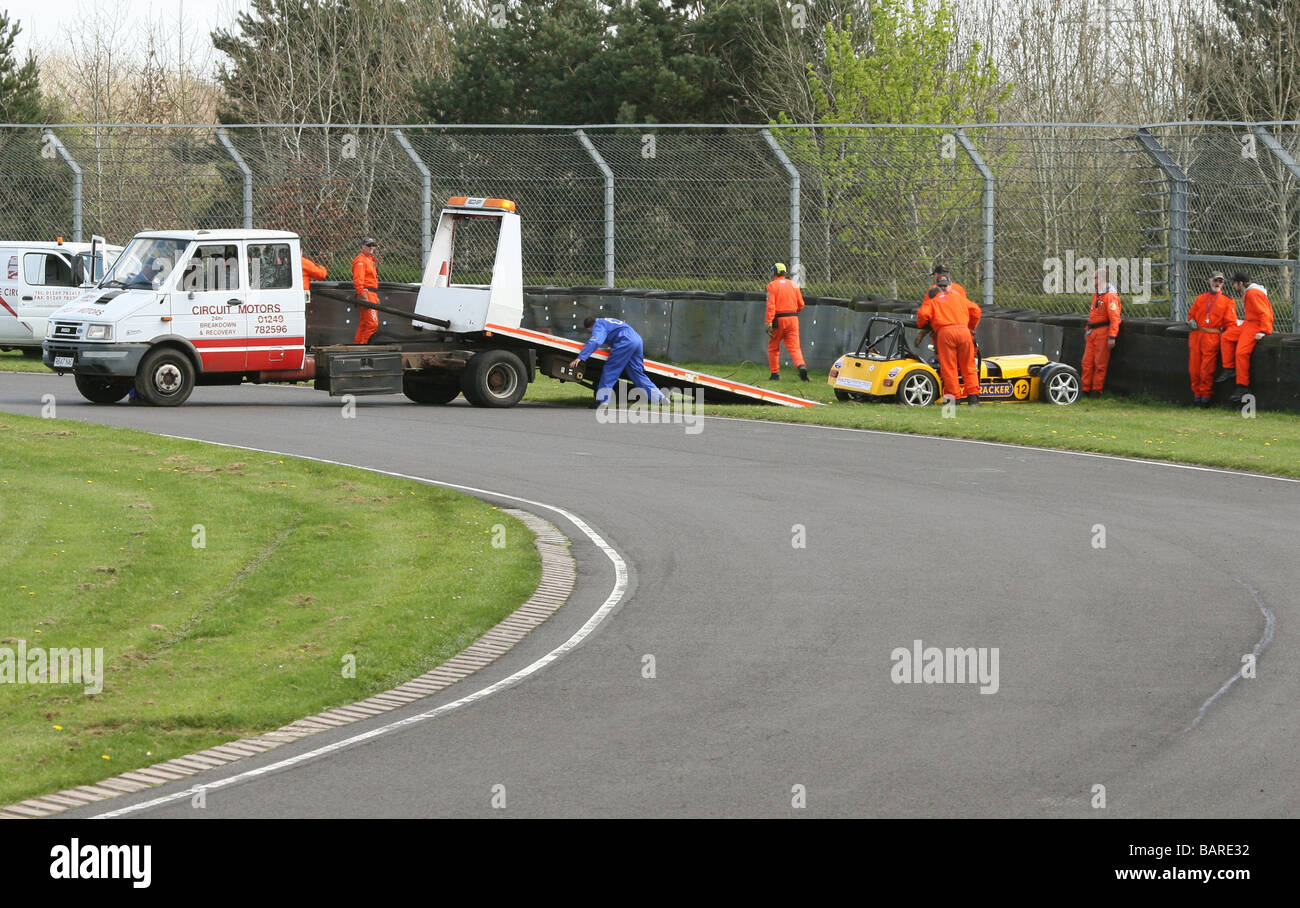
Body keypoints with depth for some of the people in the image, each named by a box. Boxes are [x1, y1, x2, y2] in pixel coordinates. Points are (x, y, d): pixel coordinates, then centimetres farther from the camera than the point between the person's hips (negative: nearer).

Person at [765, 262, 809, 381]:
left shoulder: (772, 285, -4)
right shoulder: (794, 285, 10)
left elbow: (770, 306, -14)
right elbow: (801, 305, 11)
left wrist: (768, 323, -17)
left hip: (778, 319, -3)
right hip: (793, 318, 3)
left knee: (773, 347, 12)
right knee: (794, 347, 0)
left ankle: (775, 373, 13)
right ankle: (801, 366, -24)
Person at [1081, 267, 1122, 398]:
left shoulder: (1110, 296, -13)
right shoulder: (1096, 294, 16)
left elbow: (1114, 318, -18)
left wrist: (1112, 337, -22)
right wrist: (1088, 329, 24)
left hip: (1103, 333, -9)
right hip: (1092, 333, 9)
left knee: (1100, 364, -1)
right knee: (1087, 362, 8)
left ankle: (1096, 390, 5)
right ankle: (1086, 389, 14)